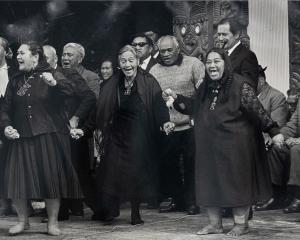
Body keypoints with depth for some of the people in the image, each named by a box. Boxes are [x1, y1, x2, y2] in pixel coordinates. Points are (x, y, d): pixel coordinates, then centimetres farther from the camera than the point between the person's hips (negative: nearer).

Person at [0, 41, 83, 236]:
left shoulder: (51, 76, 1)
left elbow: (69, 90, -15)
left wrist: (54, 83, -34)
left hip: (48, 137, -4)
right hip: (21, 138, 4)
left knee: (51, 178, 0)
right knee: (17, 179, -1)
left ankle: (53, 221, 13)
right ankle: (23, 220, 17)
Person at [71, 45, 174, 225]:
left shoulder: (148, 82, -6)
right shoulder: (113, 85, 4)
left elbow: (158, 105, -13)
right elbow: (99, 112, 6)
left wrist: (165, 122, -32)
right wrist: (84, 130, 0)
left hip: (140, 136, -3)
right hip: (118, 134, 3)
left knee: (137, 172, -3)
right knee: (112, 172, -5)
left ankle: (136, 213, 14)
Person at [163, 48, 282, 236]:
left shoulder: (240, 85, -10)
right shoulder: (205, 88, 9)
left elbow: (258, 111, -11)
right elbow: (193, 107, 24)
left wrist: (274, 132, -15)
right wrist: (176, 97, 14)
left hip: (234, 146, -6)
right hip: (209, 146, 6)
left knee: (237, 182, 2)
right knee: (209, 183, 8)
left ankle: (241, 223, 15)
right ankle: (215, 223, 20)